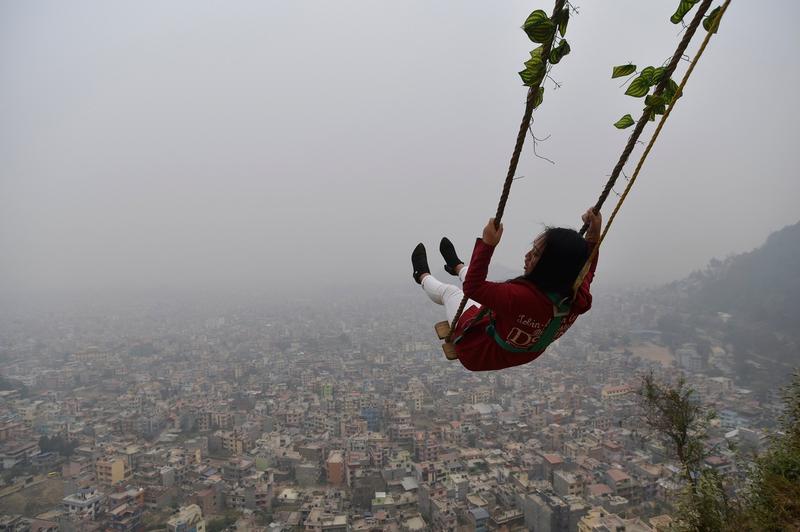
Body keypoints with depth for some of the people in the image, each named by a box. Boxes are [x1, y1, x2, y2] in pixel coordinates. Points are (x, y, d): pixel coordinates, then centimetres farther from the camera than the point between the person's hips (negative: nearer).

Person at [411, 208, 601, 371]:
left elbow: (472, 287, -33)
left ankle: (423, 276, 54)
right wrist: (594, 235, -10)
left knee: (448, 291, 18)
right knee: (485, 285, 26)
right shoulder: (579, 299, -26)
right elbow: (587, 270, -1)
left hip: (479, 355, -6)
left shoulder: (523, 298, -48)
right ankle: (457, 267, 61)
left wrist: (487, 244, -35)